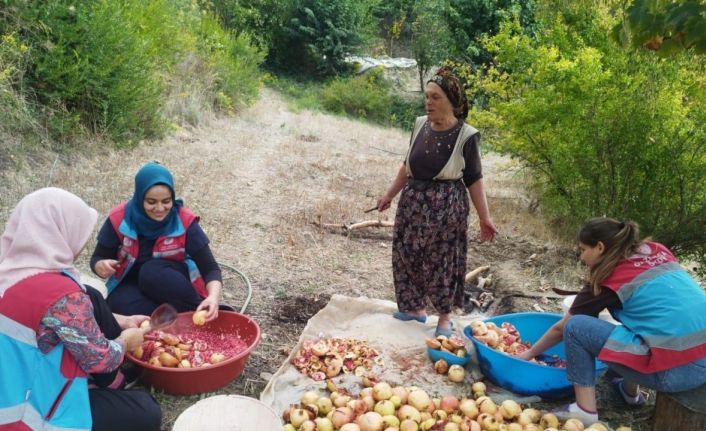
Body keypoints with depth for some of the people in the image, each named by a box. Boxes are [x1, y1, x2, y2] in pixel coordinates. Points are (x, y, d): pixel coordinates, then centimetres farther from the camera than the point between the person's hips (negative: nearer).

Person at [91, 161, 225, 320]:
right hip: (130, 283, 1)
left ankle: (198, 314, -21)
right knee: (126, 306, -33)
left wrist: (214, 297, -41)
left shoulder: (184, 221, -17)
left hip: (172, 281, -1)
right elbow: (97, 258, 0)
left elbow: (210, 268, -19)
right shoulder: (119, 219, -13)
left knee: (152, 271, -34)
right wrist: (102, 266, -26)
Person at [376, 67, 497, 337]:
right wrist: (390, 194, 17)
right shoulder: (420, 125, 1)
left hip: (447, 206, -5)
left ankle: (444, 316, 23)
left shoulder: (465, 136, -12)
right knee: (408, 255, 11)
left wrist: (484, 217, -9)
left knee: (442, 260, 4)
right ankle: (415, 307, 31)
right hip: (413, 202, 5)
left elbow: (474, 179, -7)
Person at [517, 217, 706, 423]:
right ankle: (631, 390, 34)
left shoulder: (607, 280, -1)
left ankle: (585, 410, 2)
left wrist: (529, 354, 24)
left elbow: (561, 329, 10)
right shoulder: (658, 251, 12)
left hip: (673, 370, -7)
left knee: (575, 327, 0)